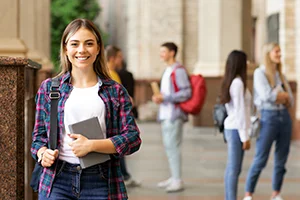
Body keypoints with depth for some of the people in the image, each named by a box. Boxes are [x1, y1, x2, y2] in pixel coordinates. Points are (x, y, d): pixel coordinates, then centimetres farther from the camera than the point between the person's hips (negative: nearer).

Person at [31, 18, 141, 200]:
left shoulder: (116, 91, 8)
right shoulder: (49, 88, 11)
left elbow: (133, 138, 1)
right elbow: (39, 134, 15)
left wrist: (92, 145, -12)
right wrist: (42, 153, -7)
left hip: (100, 183, 0)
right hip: (57, 182, 0)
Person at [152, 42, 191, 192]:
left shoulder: (178, 71, -12)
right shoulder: (167, 70, 17)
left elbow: (186, 93, -17)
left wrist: (164, 97, -19)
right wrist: (158, 97, 7)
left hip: (174, 114, -10)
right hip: (166, 114, 10)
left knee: (173, 146, -10)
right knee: (168, 146, 13)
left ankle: (178, 180, -7)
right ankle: (173, 177, 20)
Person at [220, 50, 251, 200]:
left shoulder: (229, 82, 12)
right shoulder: (238, 83, -14)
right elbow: (240, 111, -16)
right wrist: (245, 136, -14)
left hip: (230, 128, 9)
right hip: (236, 129, -9)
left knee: (232, 169, 11)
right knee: (234, 169, -8)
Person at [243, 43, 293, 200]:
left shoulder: (281, 75, 15)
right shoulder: (260, 73, -3)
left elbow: (290, 101, 10)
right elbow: (266, 95, -18)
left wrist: (278, 96, -8)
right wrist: (284, 95, -4)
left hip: (284, 116, 6)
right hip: (269, 116, -6)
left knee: (281, 160, 7)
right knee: (260, 159, -6)